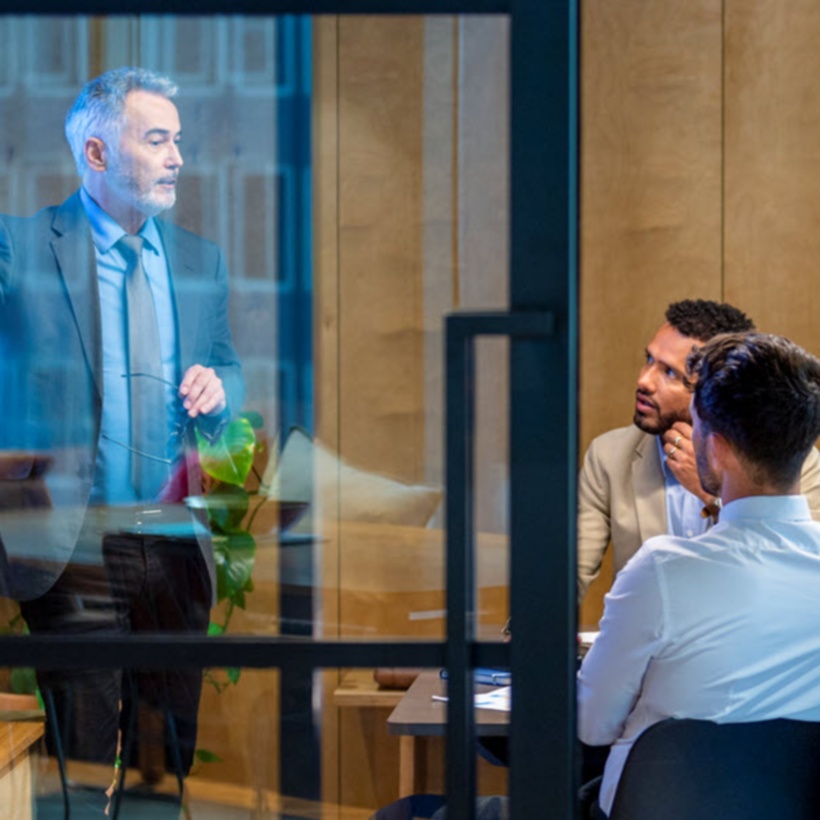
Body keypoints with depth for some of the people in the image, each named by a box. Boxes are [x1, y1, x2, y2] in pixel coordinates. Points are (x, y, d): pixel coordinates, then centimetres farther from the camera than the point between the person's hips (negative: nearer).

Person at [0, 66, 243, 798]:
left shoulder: (200, 259, 12)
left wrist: (216, 387, -2)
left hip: (175, 545, 4)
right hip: (71, 550, -4)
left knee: (173, 755, 10)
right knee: (82, 761, 0)